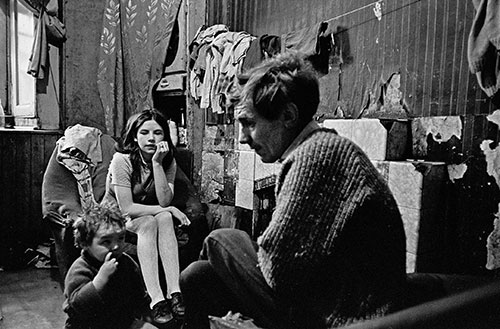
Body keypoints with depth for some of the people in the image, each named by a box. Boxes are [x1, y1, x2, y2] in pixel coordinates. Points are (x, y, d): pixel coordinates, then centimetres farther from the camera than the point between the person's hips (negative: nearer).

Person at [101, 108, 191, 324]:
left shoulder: (168, 161, -6)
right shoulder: (122, 160, -19)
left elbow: (164, 201, -20)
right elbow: (127, 208, -24)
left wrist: (157, 164, -28)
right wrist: (170, 210, -24)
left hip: (148, 219, 4)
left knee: (164, 219, -29)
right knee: (148, 223, -33)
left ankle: (174, 292, -34)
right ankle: (156, 299, -38)